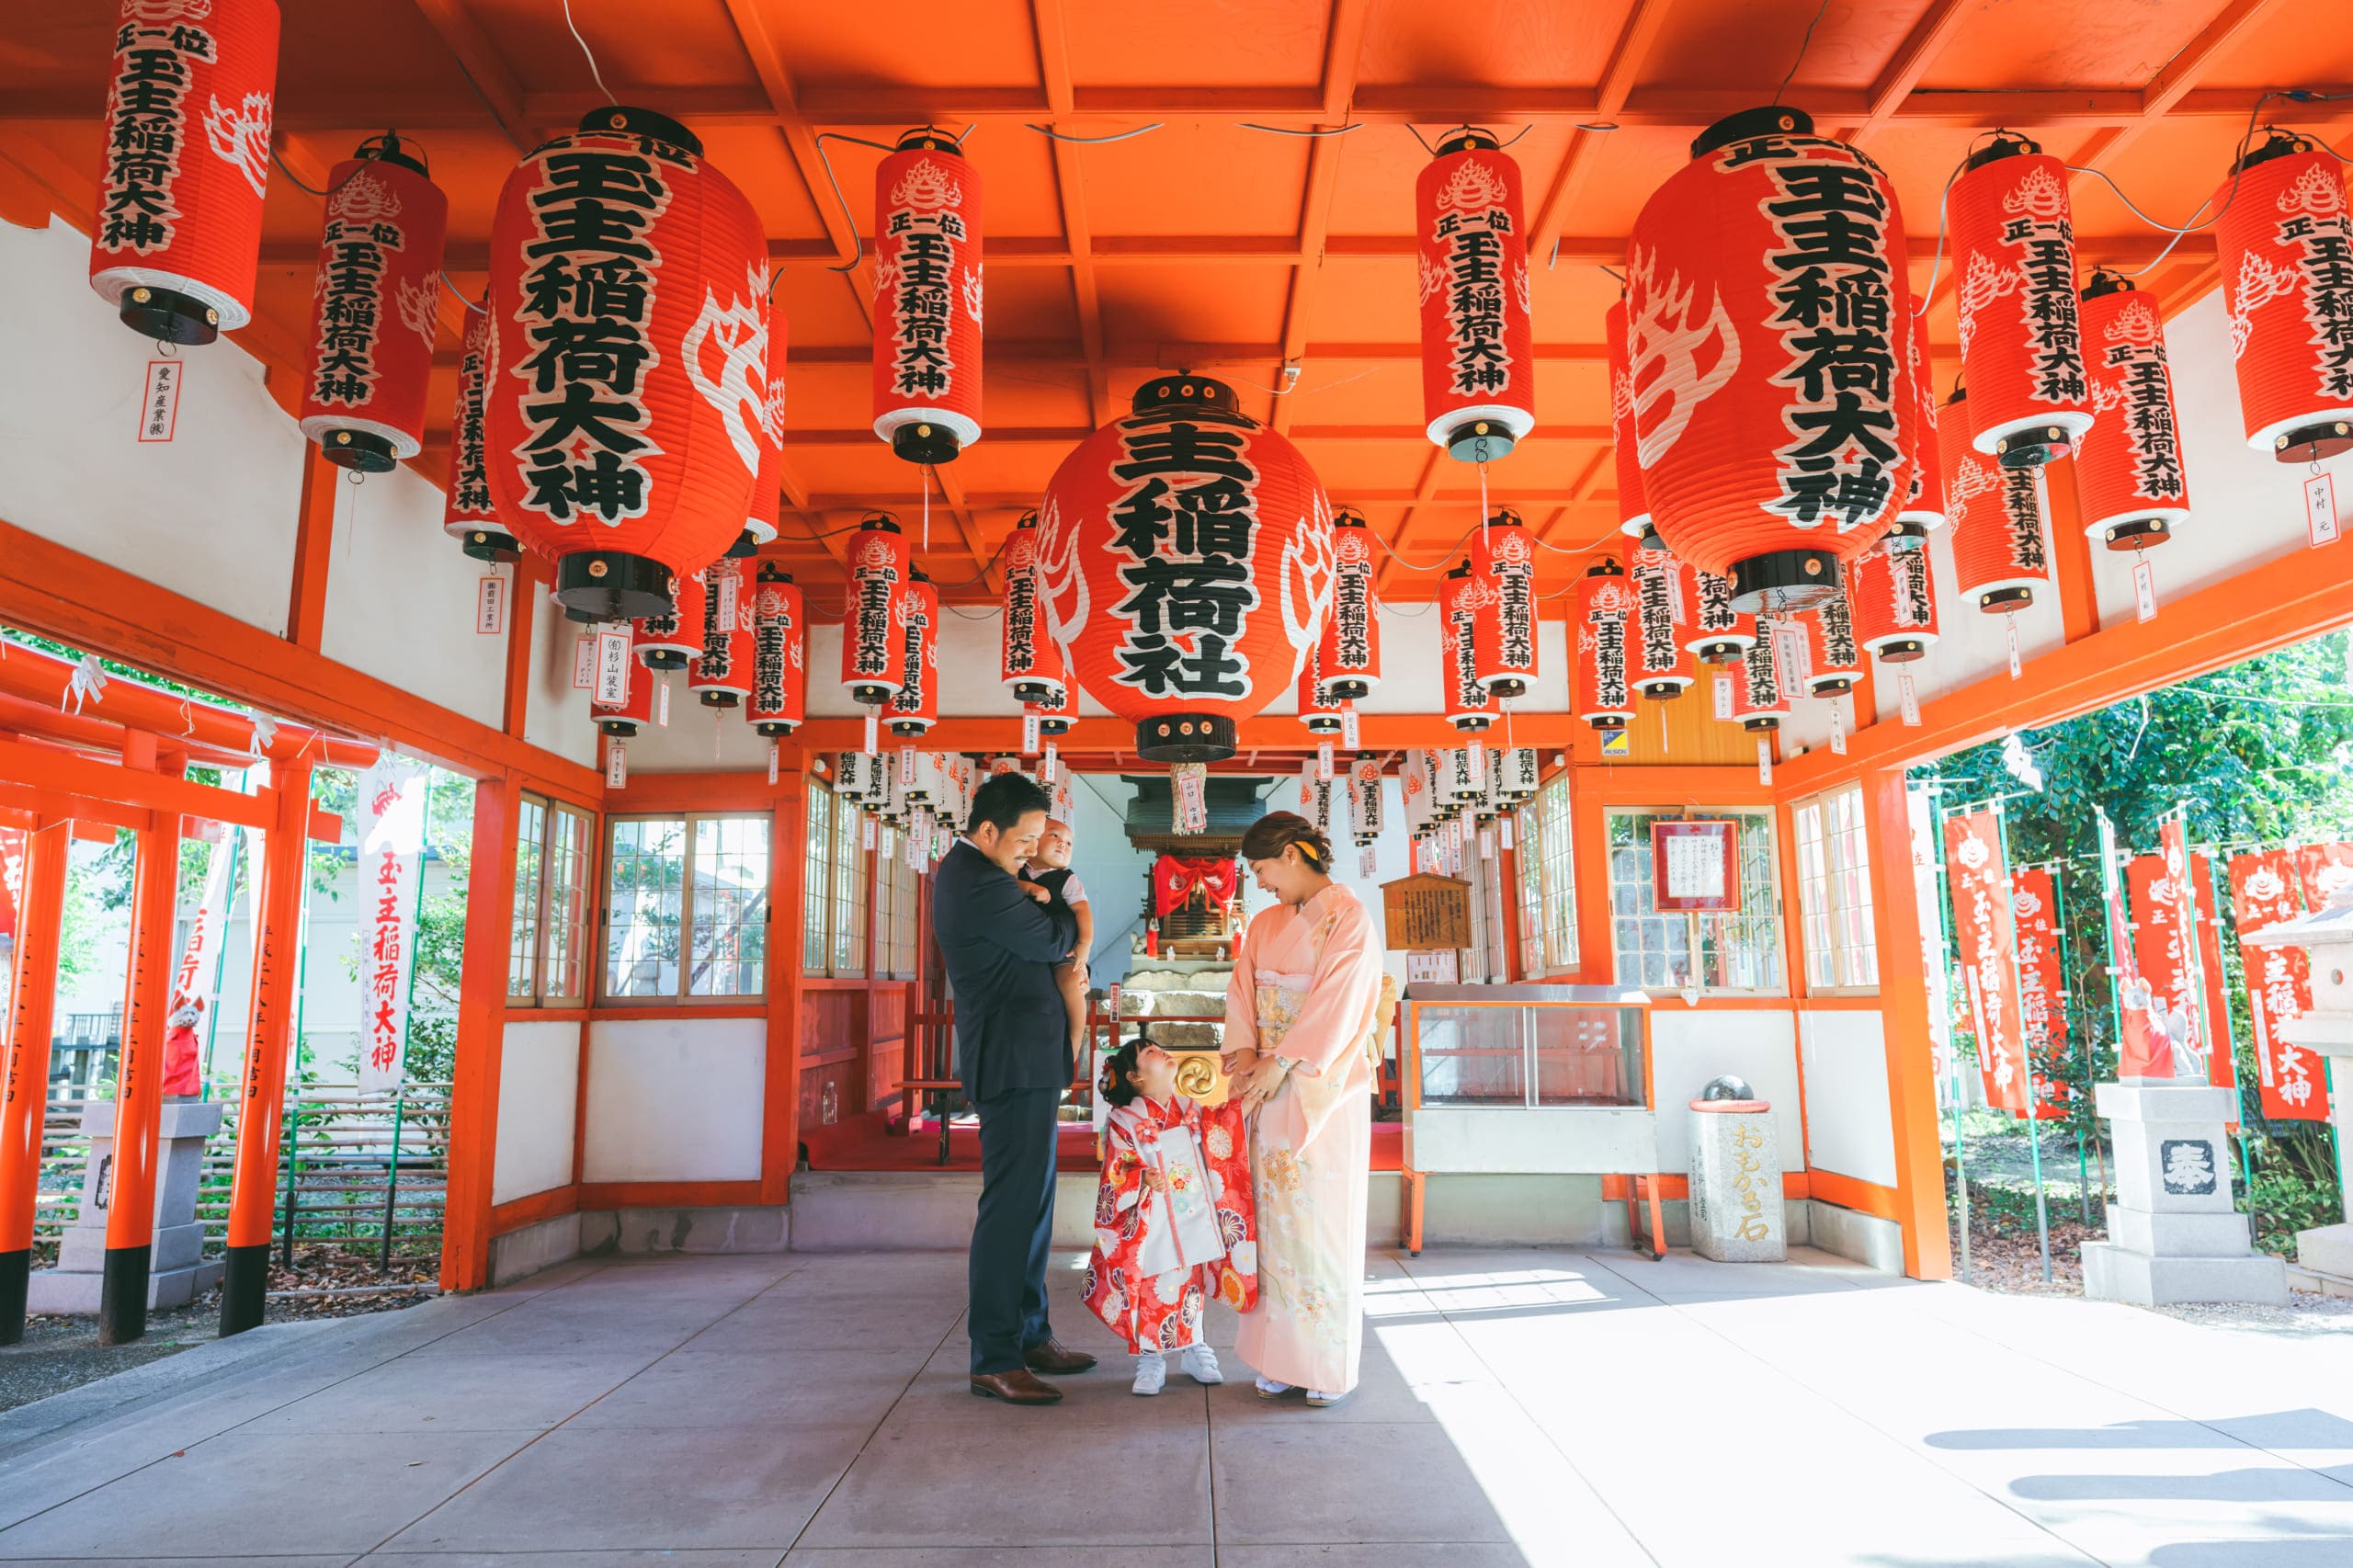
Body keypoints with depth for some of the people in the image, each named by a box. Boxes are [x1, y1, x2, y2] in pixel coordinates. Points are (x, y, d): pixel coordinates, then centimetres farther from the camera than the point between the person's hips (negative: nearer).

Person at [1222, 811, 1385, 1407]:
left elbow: (1336, 1004, -15)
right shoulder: (1265, 925, 13)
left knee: (1322, 1219, -1)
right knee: (1275, 1218, 7)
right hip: (1271, 1088, 6)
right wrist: (1243, 1049, -11)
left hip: (1324, 1089, -6)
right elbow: (1242, 988, 6)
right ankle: (1281, 1357, 17)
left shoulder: (1348, 919, -7)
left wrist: (1282, 1063, -18)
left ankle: (1329, 1365, 12)